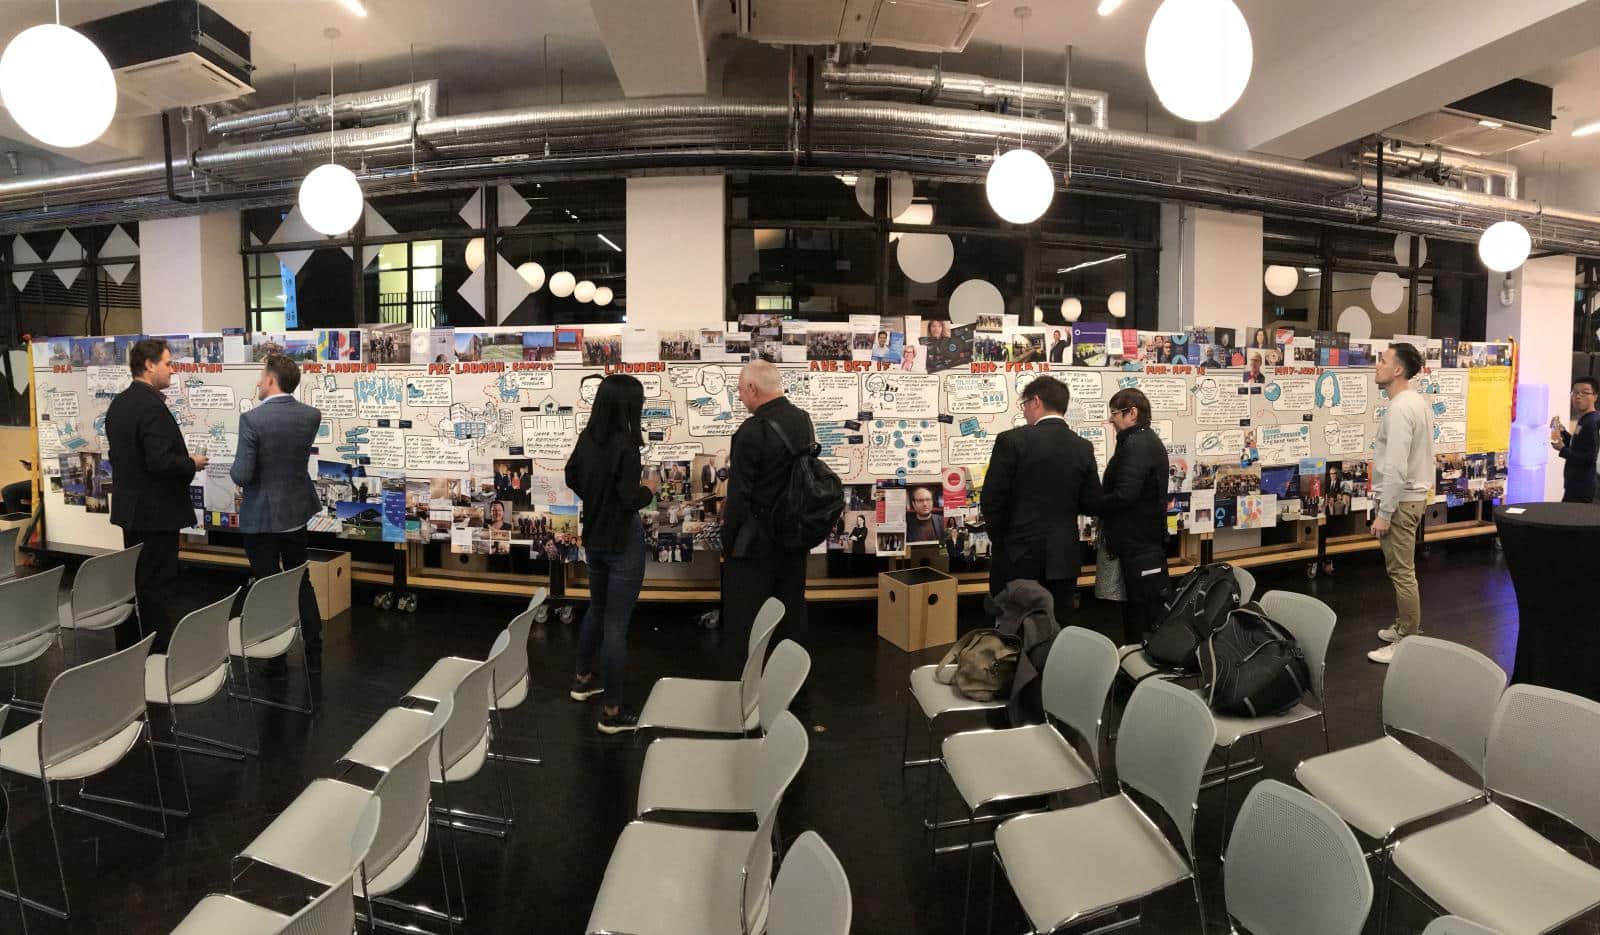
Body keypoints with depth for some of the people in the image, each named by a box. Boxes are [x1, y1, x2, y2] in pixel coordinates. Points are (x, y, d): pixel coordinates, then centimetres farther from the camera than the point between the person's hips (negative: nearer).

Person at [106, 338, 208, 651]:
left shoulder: (118, 403, 9)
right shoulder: (152, 405, -20)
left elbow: (123, 455, 16)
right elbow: (160, 461, -27)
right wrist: (192, 464, -10)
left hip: (130, 507, 10)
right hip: (156, 511, -10)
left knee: (134, 580, 18)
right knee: (157, 588, -2)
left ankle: (128, 649, 29)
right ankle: (161, 652, 5)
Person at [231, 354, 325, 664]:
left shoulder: (252, 418, -19)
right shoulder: (312, 415, -3)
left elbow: (241, 476, -19)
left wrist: (235, 468, 4)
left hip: (261, 517, -5)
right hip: (296, 511, 5)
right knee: (301, 582, 17)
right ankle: (314, 652, 22)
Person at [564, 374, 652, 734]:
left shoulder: (587, 437, 0)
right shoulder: (624, 445, -24)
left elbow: (572, 477, 13)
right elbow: (630, 500, -23)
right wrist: (649, 491, -4)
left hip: (594, 535, 8)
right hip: (622, 539, -8)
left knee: (596, 609, 27)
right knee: (616, 624, 1)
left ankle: (583, 679, 44)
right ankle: (611, 712, 12)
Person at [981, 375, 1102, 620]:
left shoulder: (1012, 440, -11)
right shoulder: (1083, 447, 2)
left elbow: (991, 499, -11)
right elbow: (1092, 504, 6)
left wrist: (999, 537, 5)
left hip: (1018, 555, -4)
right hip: (1063, 559, 4)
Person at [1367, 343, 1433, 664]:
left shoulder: (1399, 408, -21)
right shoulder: (1415, 401, 12)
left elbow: (1396, 468, -25)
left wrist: (1384, 513, -22)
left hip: (1400, 500, -10)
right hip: (1412, 495, 11)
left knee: (1401, 573, -4)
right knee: (1402, 570, 19)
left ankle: (1408, 643, 4)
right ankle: (1404, 628, 30)